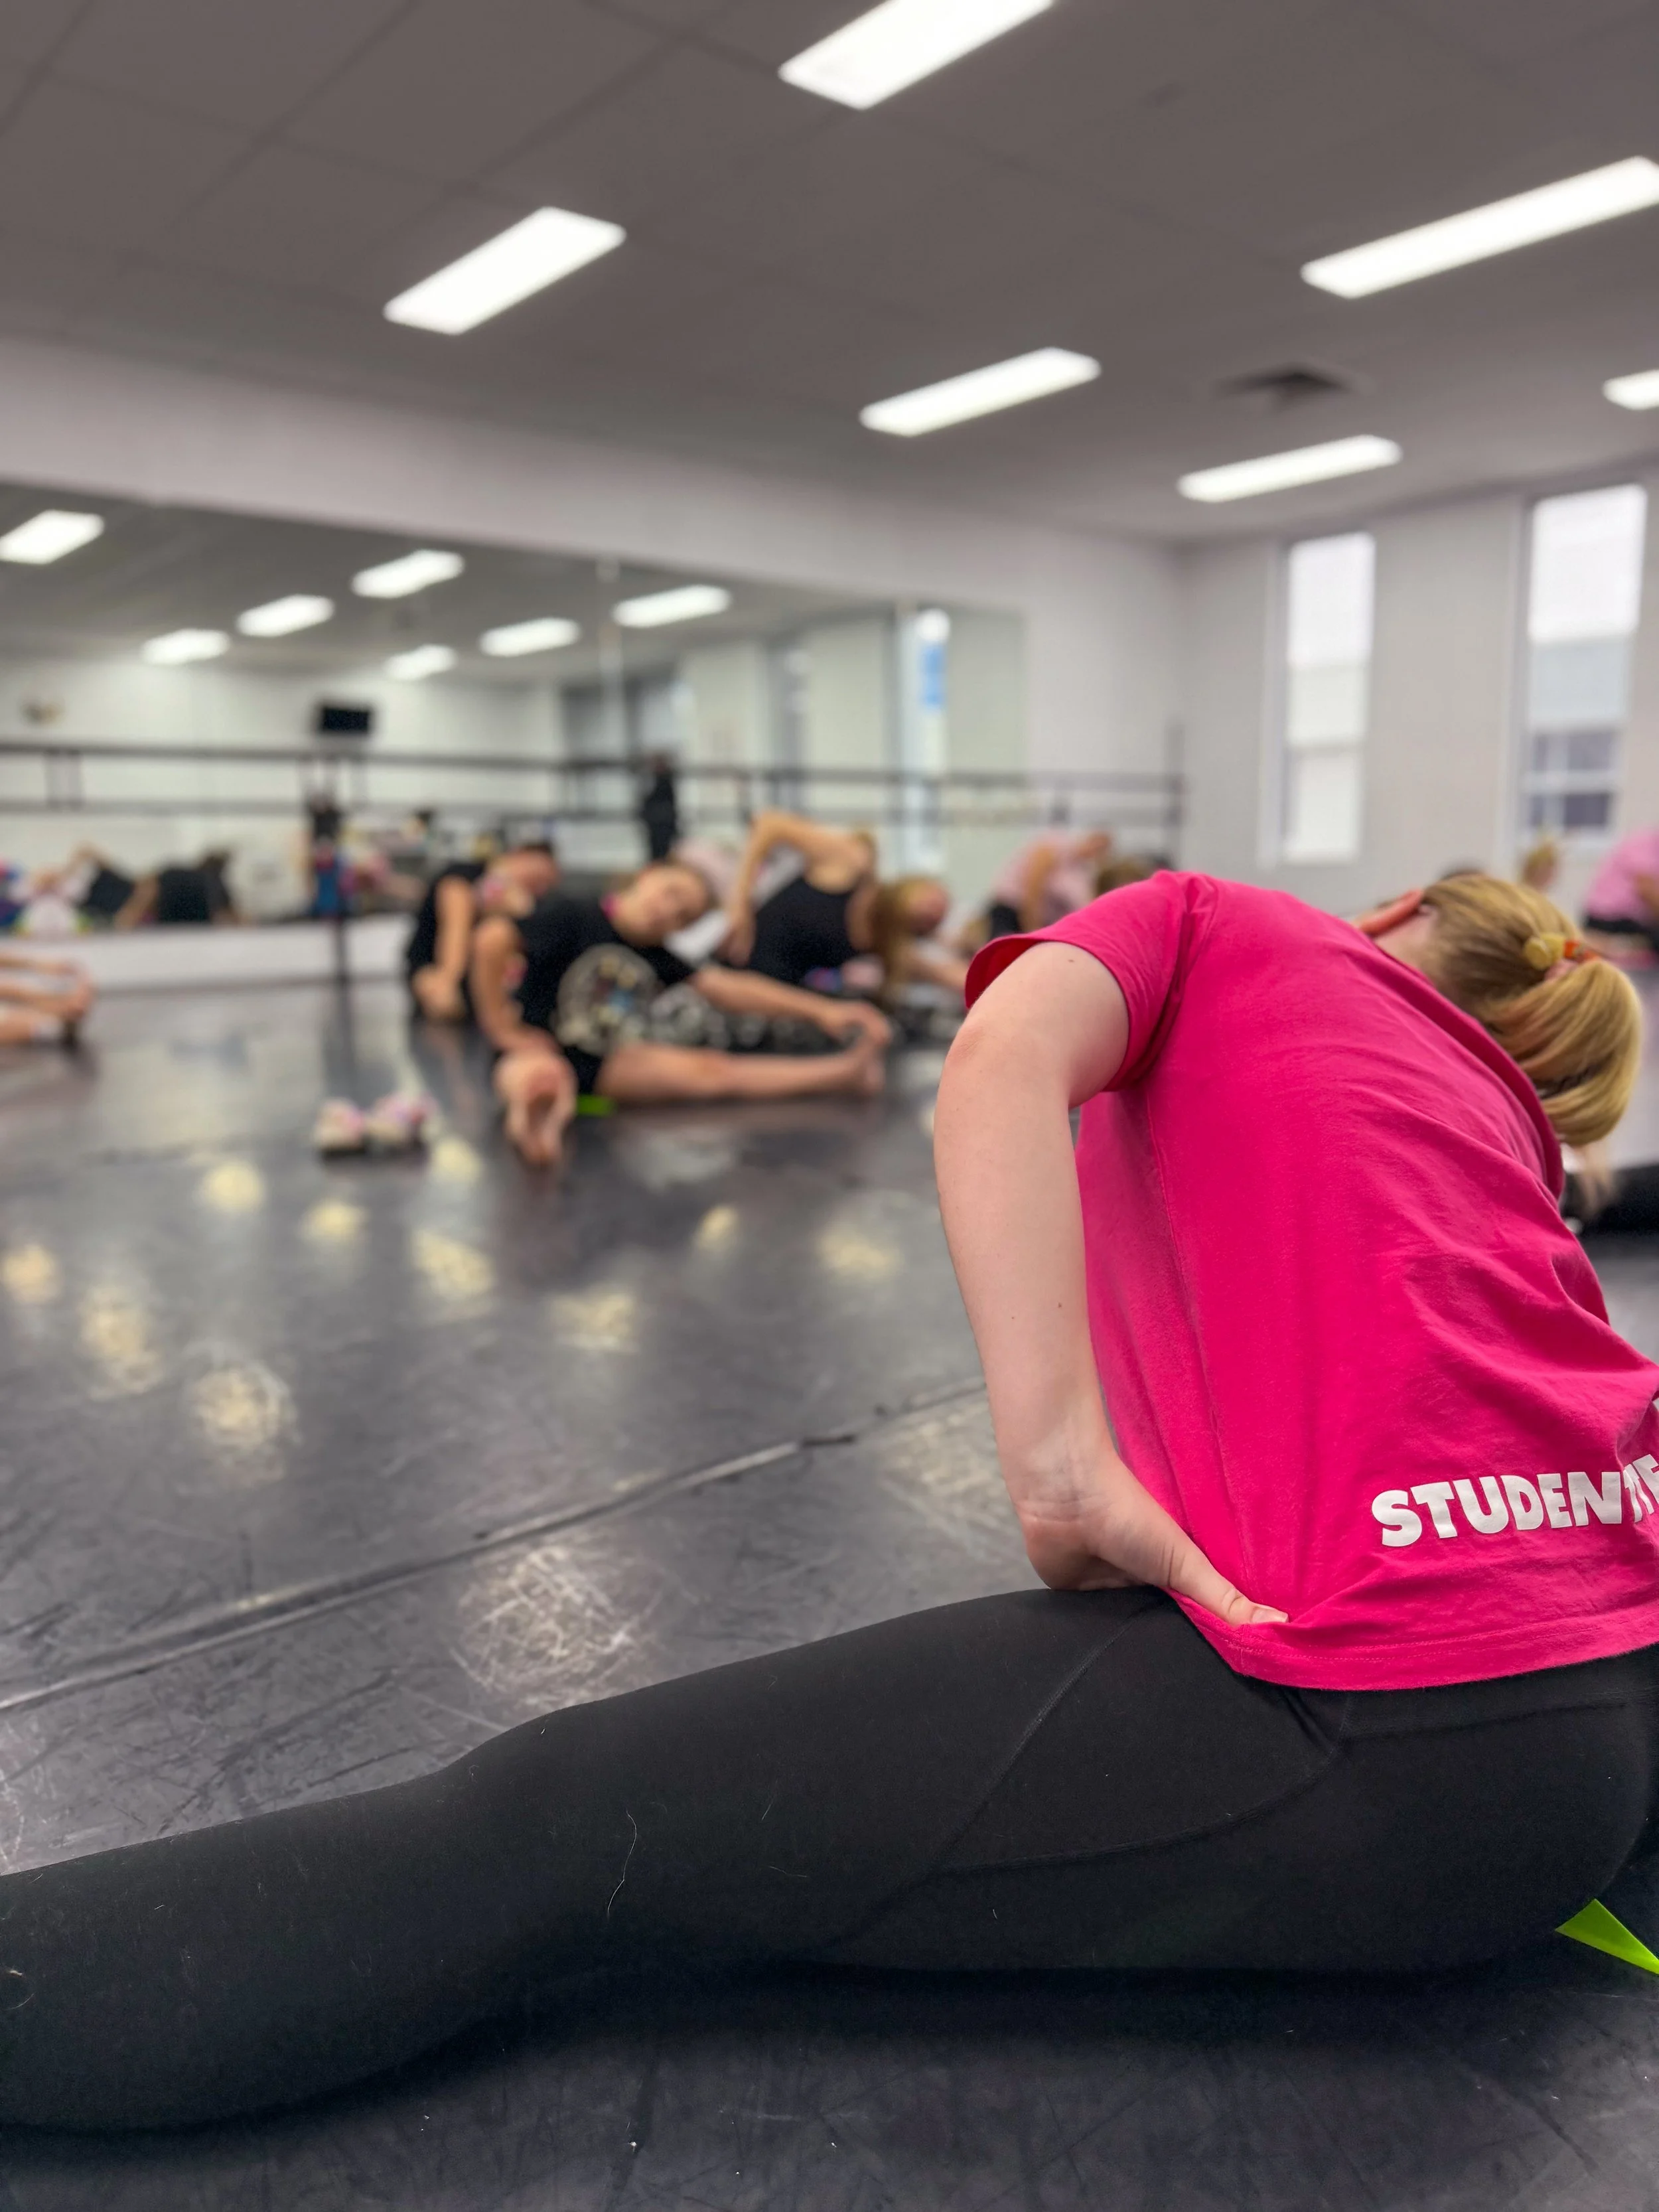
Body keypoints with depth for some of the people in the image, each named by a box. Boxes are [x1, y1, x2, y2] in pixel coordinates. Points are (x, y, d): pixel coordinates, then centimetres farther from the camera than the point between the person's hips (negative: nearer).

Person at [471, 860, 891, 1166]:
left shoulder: (654, 957, 4)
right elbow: (490, 940, -24)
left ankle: (848, 1071, -8)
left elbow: (731, 989, 1)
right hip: (541, 1047, -4)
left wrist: (822, 1011, -4)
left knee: (712, 1071, -4)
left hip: (604, 1062, 4)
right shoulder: (575, 917, -14)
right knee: (539, 1076, -41)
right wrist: (502, 1029, -21)